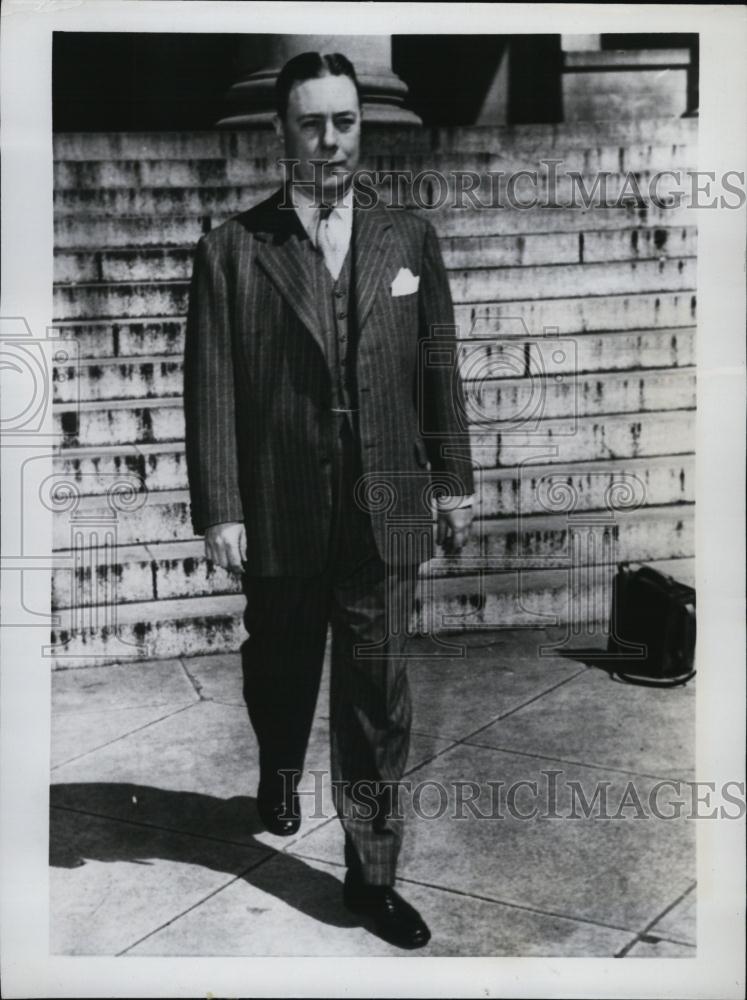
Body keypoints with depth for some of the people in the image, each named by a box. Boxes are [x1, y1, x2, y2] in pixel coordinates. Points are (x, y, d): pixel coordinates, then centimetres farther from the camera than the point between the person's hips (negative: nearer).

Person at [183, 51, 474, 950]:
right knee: (280, 668, 20)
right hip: (279, 515, 0)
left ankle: (371, 872, 16)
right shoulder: (231, 250, -3)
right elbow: (211, 392, -5)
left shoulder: (409, 239, 4)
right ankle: (278, 774, 51)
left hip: (386, 510, 1)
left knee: (377, 698, 3)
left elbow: (438, 370, 7)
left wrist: (452, 482, 7)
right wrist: (219, 510, -8)